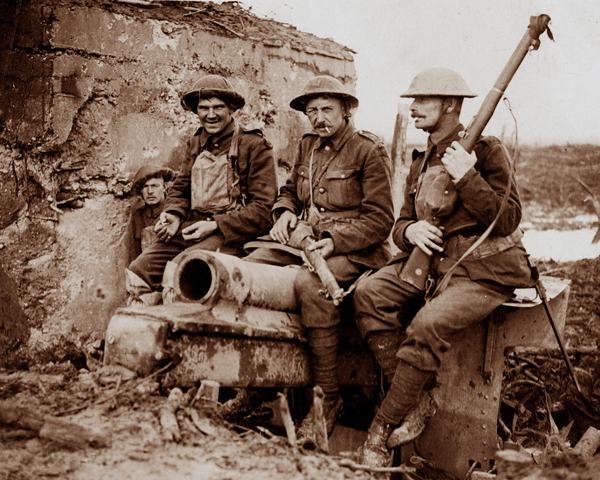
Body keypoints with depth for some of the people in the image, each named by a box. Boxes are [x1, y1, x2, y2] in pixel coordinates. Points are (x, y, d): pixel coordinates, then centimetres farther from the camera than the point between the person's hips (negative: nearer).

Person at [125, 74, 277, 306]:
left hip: (233, 234, -6)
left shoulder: (255, 146, -2)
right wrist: (173, 216, -2)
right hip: (191, 227, 7)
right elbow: (180, 189, 22)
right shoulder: (196, 144, 18)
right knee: (139, 270, -12)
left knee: (178, 269, -31)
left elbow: (262, 207, -8)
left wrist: (215, 225, -15)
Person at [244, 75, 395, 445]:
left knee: (310, 283, -37)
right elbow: (289, 192, 31)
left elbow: (380, 219, -9)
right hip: (304, 243, 7)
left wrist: (334, 242, -20)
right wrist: (286, 214, 7)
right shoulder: (308, 146, 16)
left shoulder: (369, 151, -4)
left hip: (353, 250, -7)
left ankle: (327, 398, -27)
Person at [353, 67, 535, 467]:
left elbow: (508, 220, -13)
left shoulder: (487, 150, -5)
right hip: (431, 262, 7)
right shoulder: (423, 162, 17)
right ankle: (416, 401, -13)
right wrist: (410, 230, -8)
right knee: (370, 293, -18)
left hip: (483, 272, -7)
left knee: (429, 324, -32)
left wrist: (467, 177, -21)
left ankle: (387, 423, -16)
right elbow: (401, 225, 16)